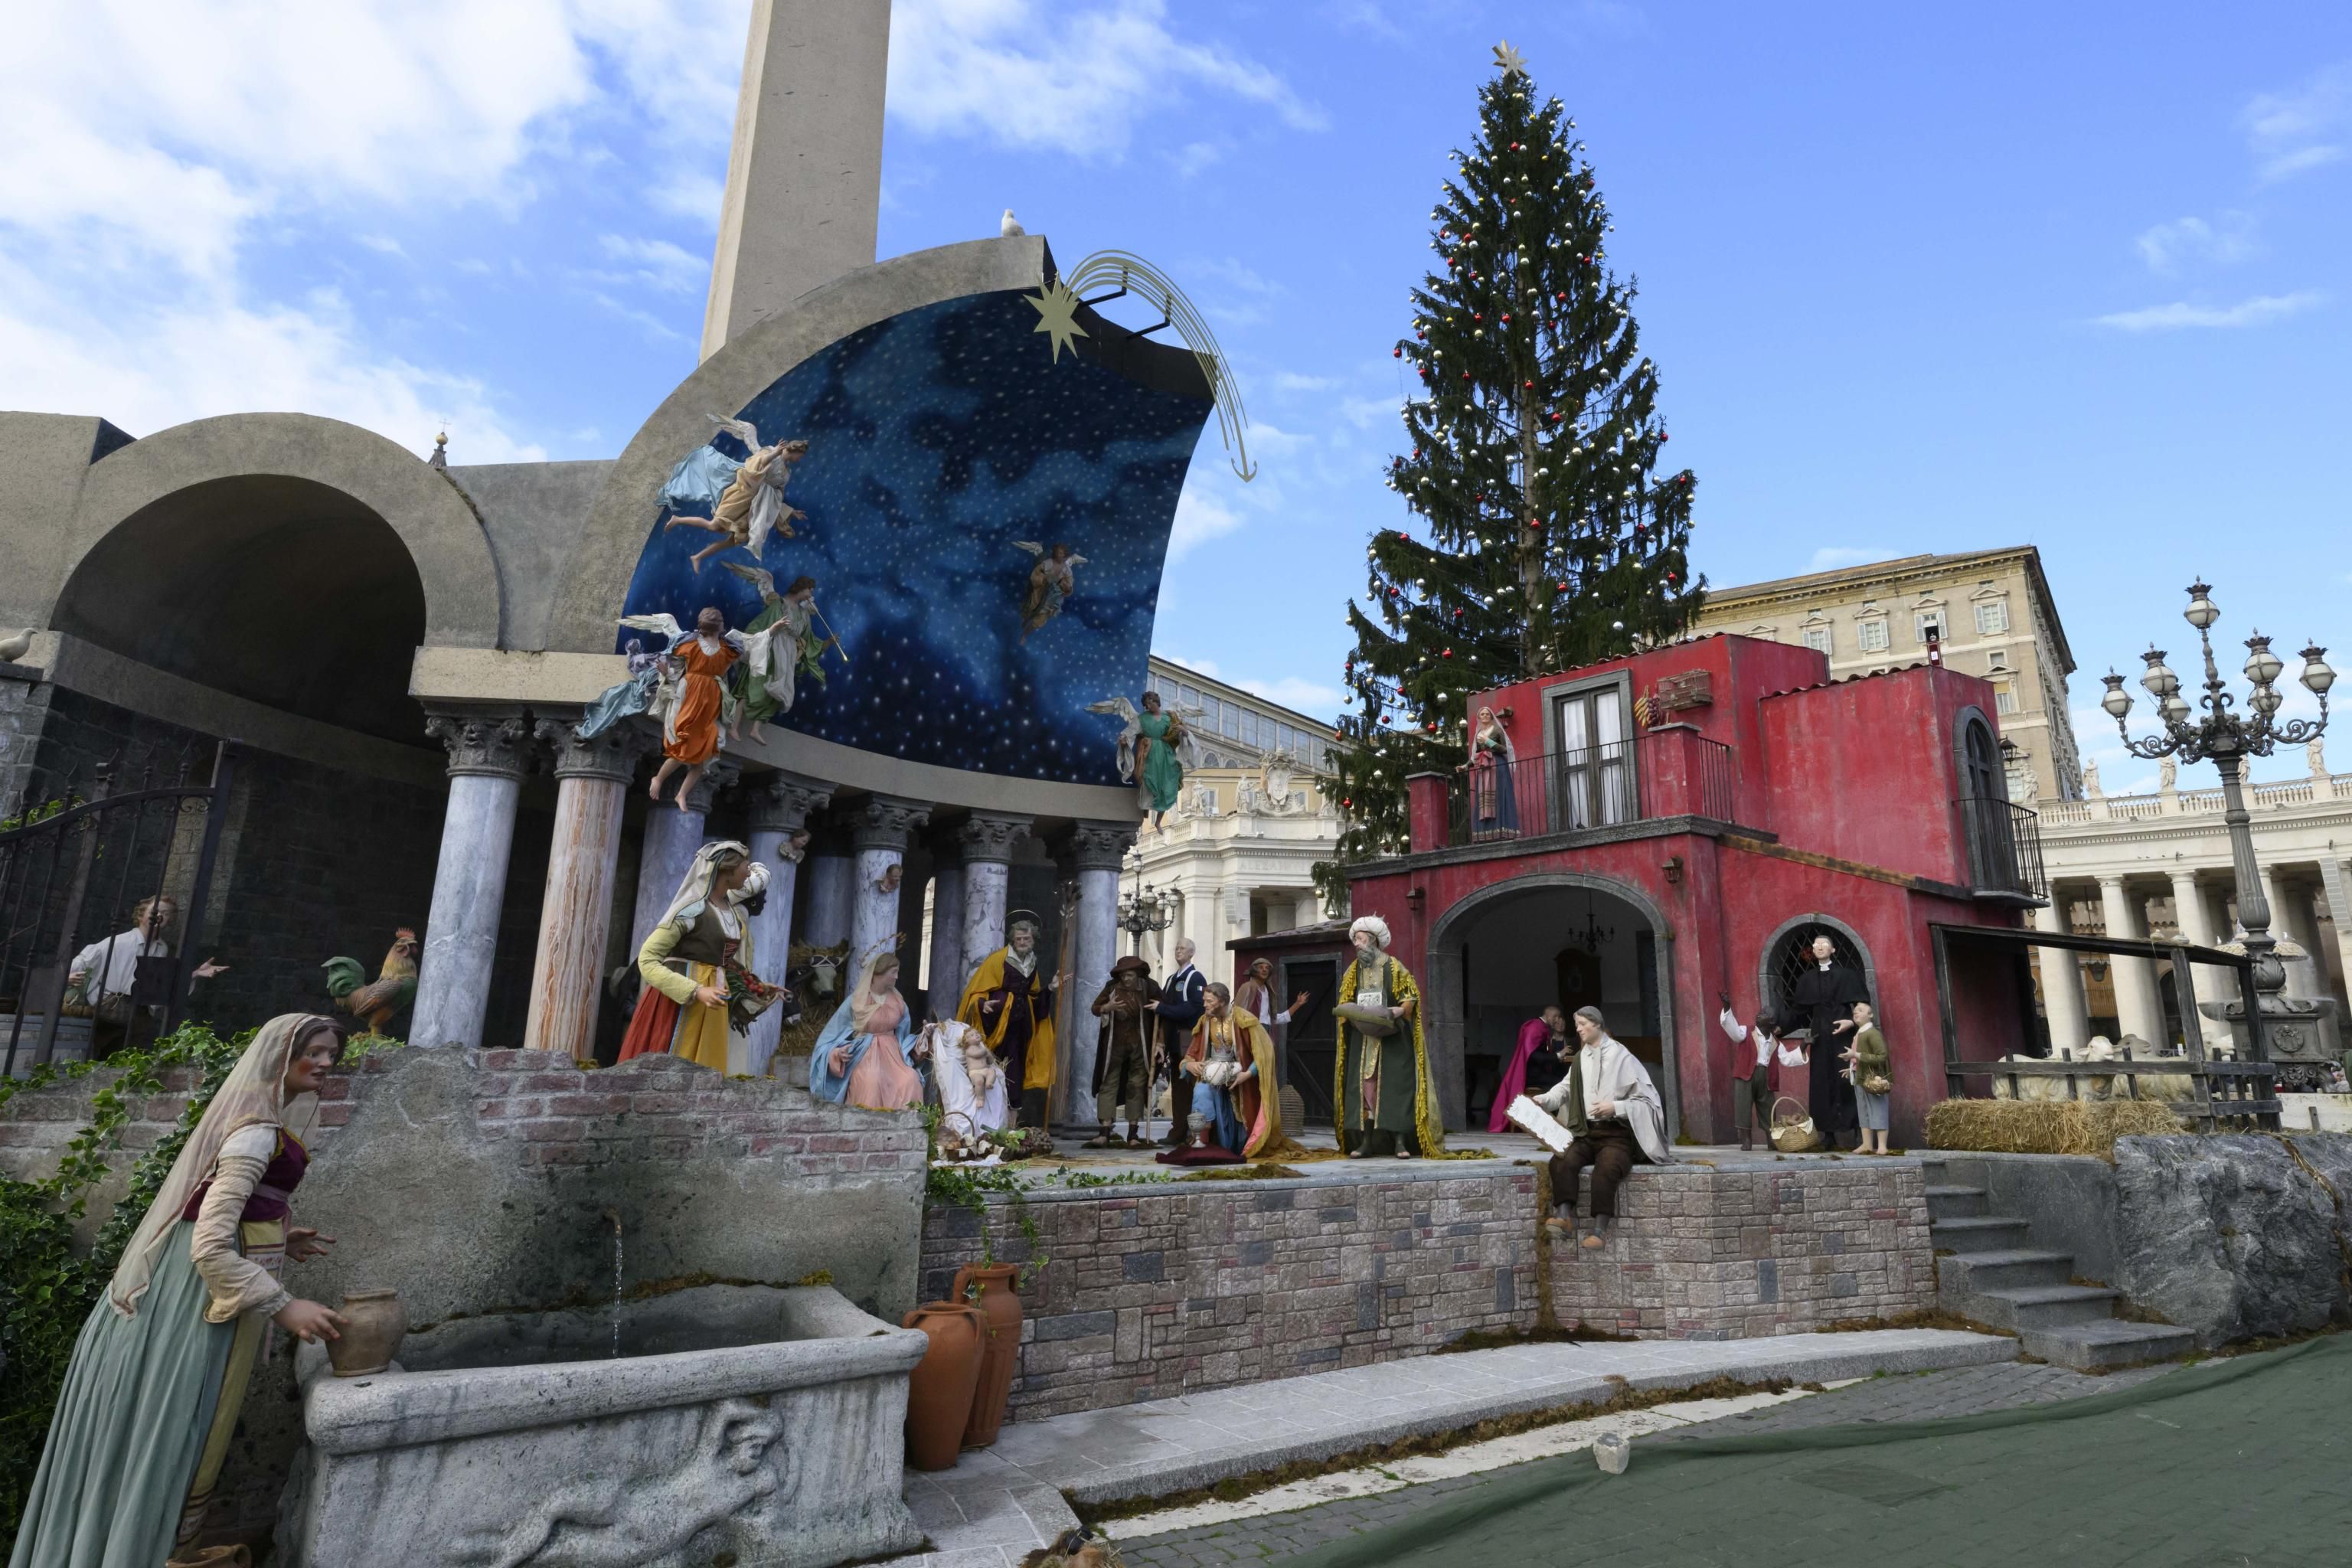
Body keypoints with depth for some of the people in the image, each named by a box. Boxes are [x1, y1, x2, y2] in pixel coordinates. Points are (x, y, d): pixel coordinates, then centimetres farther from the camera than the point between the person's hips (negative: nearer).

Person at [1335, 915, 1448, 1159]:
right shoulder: (1353, 971, 12)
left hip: (1392, 1038, -4)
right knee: (1364, 1086, -2)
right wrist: (1354, 1016, -8)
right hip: (1363, 1039, 4)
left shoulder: (1393, 967, 0)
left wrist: (1399, 1011, -20)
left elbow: (1411, 996, -1)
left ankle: (1400, 1142, -4)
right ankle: (1366, 1141, 0)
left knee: (1395, 1086, -6)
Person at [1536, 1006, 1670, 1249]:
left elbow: (1646, 1100, -2)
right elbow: (1566, 1088, 12)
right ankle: (1565, 1218, -35)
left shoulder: (1622, 1057, -2)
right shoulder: (1581, 1058, 14)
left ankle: (1599, 1228, -35)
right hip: (1585, 1132, 5)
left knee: (1606, 1167, -35)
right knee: (1561, 1160, -25)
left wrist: (1615, 1108, -15)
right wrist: (1542, 1100, -5)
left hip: (1617, 1134, -5)